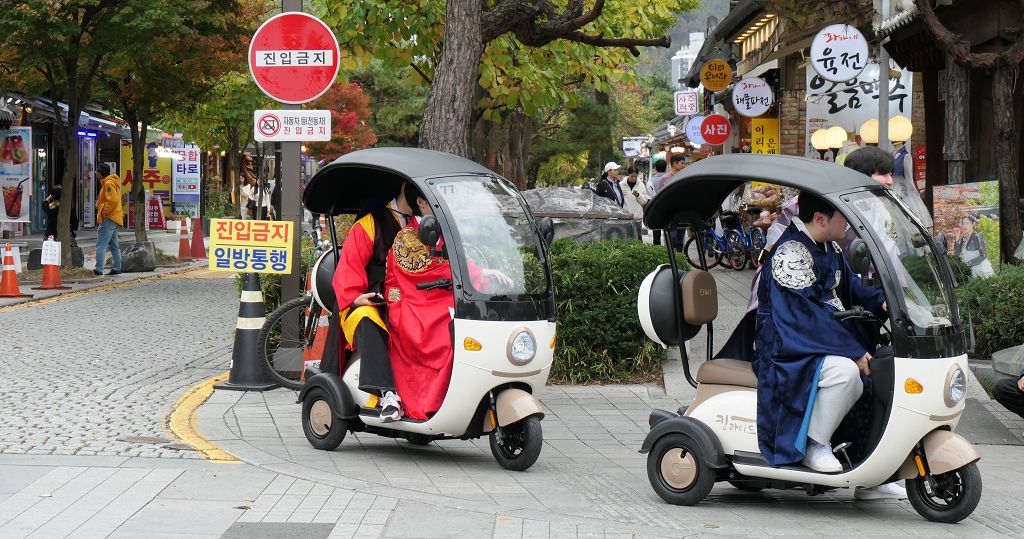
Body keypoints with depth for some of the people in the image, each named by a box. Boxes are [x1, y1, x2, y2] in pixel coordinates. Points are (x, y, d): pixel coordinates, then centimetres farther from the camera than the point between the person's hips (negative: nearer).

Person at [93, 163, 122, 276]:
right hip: (114, 219, 11)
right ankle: (116, 268, 15)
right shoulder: (113, 182, 19)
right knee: (113, 244, 13)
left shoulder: (108, 183, -13)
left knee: (101, 244, -12)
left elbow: (113, 201, -23)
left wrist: (104, 212, -16)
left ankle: (99, 269, -18)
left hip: (108, 219, -11)